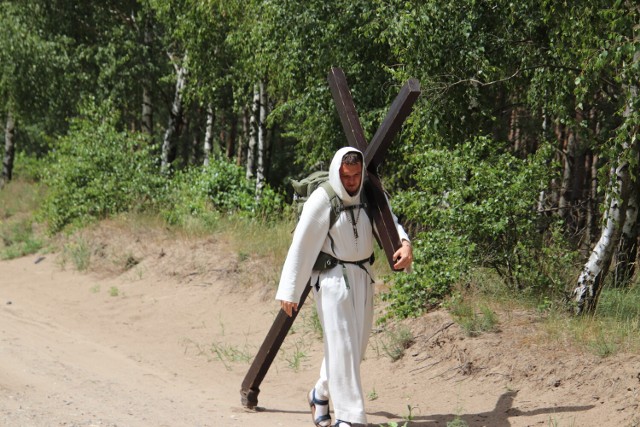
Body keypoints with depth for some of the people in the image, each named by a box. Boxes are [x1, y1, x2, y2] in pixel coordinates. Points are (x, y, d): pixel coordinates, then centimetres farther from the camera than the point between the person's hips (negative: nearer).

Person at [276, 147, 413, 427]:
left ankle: (321, 393, 36)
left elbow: (389, 221, -4)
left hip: (363, 277, 6)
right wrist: (289, 290, -14)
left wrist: (405, 243, -27)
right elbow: (301, 245, -14)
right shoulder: (321, 200, -15)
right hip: (332, 278, -6)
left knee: (357, 344, 13)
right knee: (341, 345, -9)